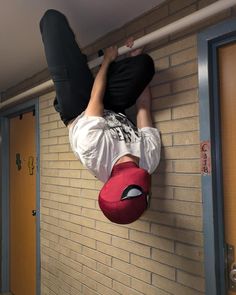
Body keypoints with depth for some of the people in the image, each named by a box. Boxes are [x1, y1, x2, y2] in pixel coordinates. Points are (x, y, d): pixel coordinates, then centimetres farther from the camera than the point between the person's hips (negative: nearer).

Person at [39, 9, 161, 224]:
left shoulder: (93, 151, -42)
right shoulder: (150, 157, -29)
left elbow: (95, 98, -28)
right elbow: (144, 108, -17)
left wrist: (106, 61, -11)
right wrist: (138, 58, -7)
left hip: (77, 111, -3)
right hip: (114, 112, 3)